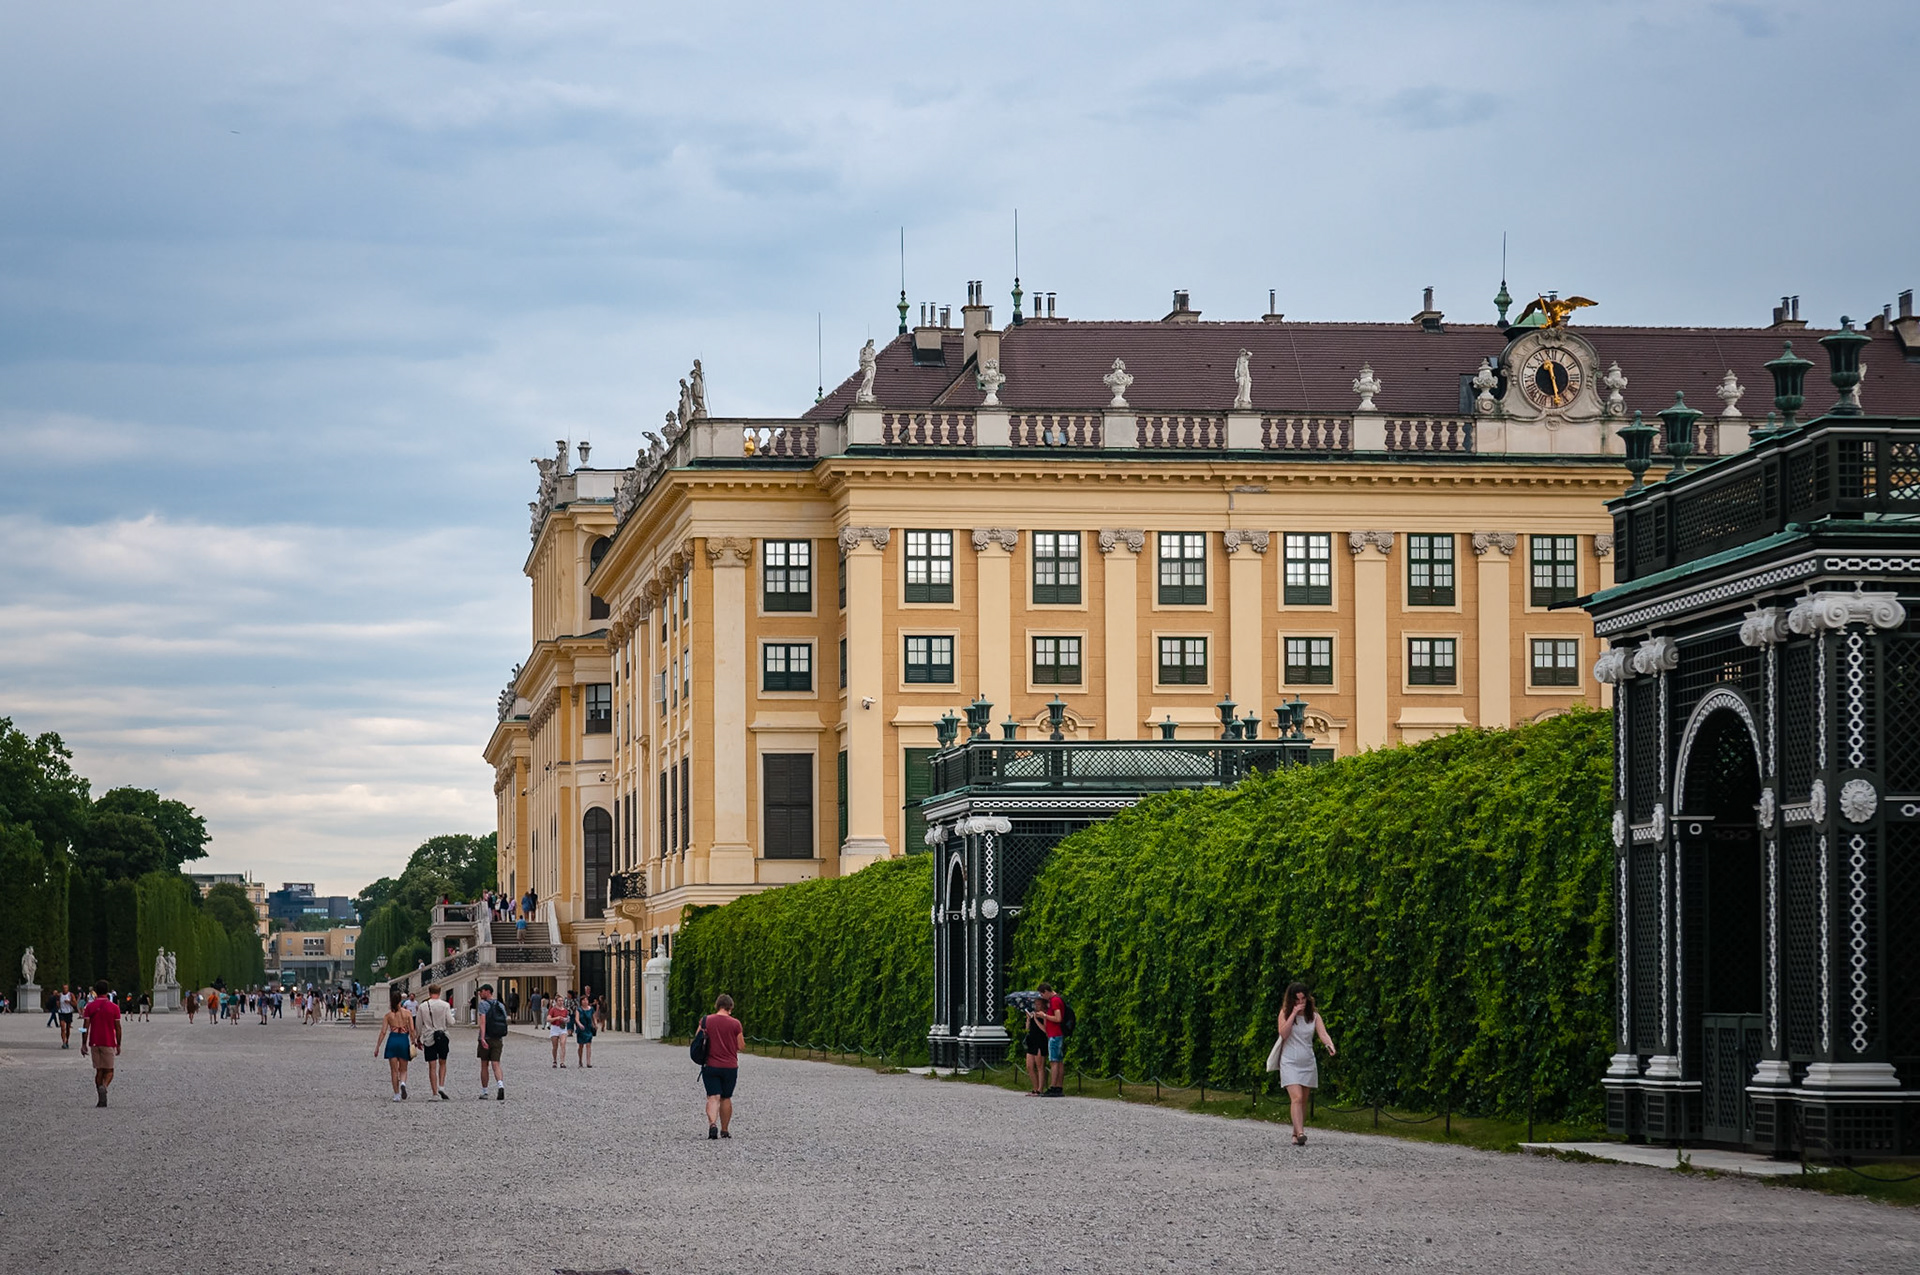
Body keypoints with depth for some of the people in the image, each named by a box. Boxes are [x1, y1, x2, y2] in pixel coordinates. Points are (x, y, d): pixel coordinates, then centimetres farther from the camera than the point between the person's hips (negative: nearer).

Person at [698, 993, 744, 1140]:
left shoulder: (705, 1021, -3)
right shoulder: (735, 1023, -7)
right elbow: (740, 1046, -2)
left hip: (710, 1066, 0)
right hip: (730, 1066, 0)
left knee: (713, 1097, -2)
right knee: (726, 1098, 14)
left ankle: (712, 1123, -27)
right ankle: (724, 1131, 20)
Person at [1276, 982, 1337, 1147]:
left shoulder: (1314, 1016, 4)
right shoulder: (1285, 1013, -1)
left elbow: (1323, 1034, -10)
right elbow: (1283, 1034, -15)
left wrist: (1330, 1046, -31)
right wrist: (1293, 1014, -19)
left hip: (1308, 1063, 3)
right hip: (1290, 1062, -3)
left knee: (1303, 1101, 9)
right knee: (1297, 1098, -18)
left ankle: (1296, 1133, 20)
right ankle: (1300, 1133, -28)